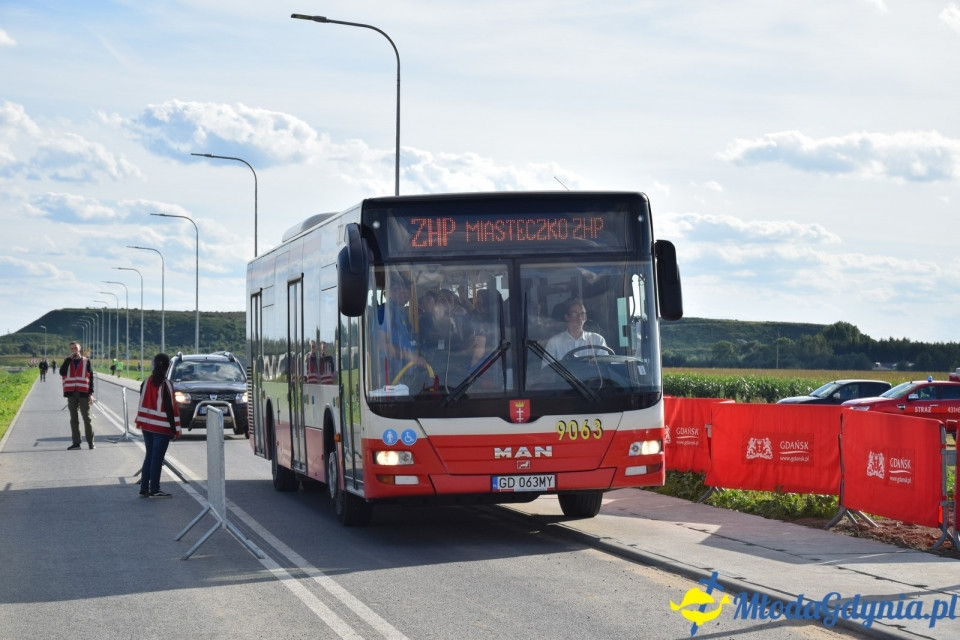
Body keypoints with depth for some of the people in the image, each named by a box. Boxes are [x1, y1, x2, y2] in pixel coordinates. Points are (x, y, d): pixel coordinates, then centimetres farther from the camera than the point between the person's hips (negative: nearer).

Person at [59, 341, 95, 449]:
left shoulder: (86, 361, 4)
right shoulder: (67, 361, 10)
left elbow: (91, 378, 3)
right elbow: (62, 372, -10)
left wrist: (90, 394, -4)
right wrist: (70, 358, -10)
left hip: (83, 394, -2)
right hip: (71, 393, 2)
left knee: (86, 418, -1)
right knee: (73, 419, 5)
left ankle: (90, 441, 7)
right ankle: (76, 442, 9)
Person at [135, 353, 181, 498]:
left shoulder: (146, 382, 3)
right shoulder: (166, 385, -14)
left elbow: (142, 403, 9)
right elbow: (170, 409, -15)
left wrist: (142, 422, 17)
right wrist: (174, 430, -10)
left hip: (147, 426, 6)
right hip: (162, 427, -6)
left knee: (149, 456, 14)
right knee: (157, 458, -1)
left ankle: (144, 489, 14)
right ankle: (154, 490, 1)